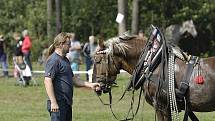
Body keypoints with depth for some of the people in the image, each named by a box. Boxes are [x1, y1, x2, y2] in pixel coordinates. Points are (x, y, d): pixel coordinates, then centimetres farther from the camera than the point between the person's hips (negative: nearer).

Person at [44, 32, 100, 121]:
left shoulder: (65, 60, 18)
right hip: (58, 103, -10)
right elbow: (47, 81, -21)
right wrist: (53, 102, -25)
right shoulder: (53, 60, -13)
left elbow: (73, 79, 24)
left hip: (67, 103, 10)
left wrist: (90, 85, 14)